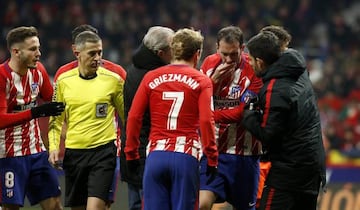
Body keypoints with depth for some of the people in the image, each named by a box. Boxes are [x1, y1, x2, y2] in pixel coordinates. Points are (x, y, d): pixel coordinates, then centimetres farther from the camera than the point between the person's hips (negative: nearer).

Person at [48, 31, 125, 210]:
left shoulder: (113, 79, -2)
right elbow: (56, 119, 12)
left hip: (104, 151, -3)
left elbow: (127, 117, 8)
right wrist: (54, 147, 0)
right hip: (73, 153, 3)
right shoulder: (64, 81, 3)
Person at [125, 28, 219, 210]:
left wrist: (131, 153, 12)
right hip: (186, 157, -2)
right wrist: (212, 158, -2)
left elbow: (133, 117, 5)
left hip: (156, 155, 2)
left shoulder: (151, 77, 8)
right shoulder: (201, 81, 2)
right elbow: (206, 120, -8)